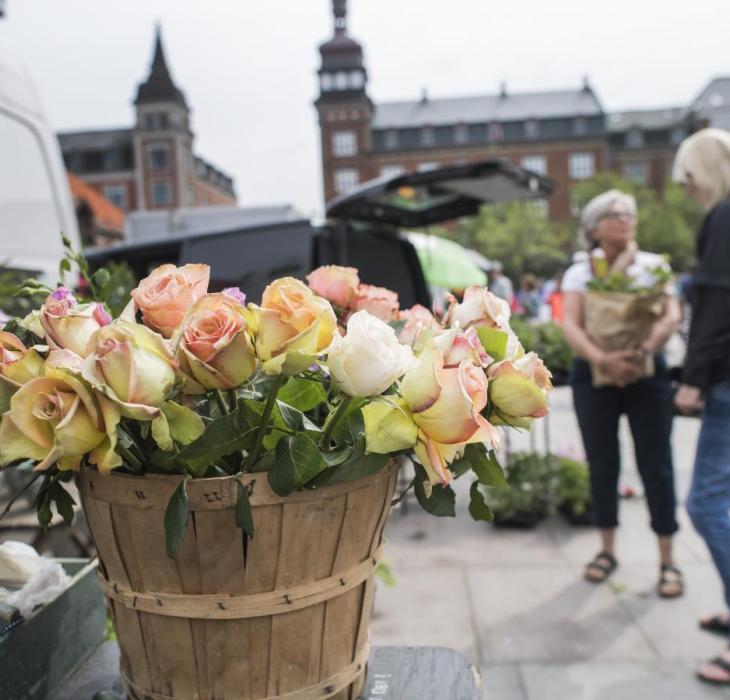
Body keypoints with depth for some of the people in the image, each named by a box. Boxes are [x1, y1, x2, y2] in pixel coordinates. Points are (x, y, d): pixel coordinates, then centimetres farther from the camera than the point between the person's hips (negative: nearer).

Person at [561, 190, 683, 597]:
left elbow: (672, 316, -9)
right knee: (602, 465, 7)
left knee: (656, 466, 0)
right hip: (595, 375, 1)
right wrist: (604, 360, -26)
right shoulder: (579, 273, 3)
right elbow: (570, 325, -9)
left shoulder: (653, 265, 3)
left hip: (647, 374, -1)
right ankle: (608, 550, 22)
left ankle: (668, 561, 11)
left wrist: (641, 353, -26)